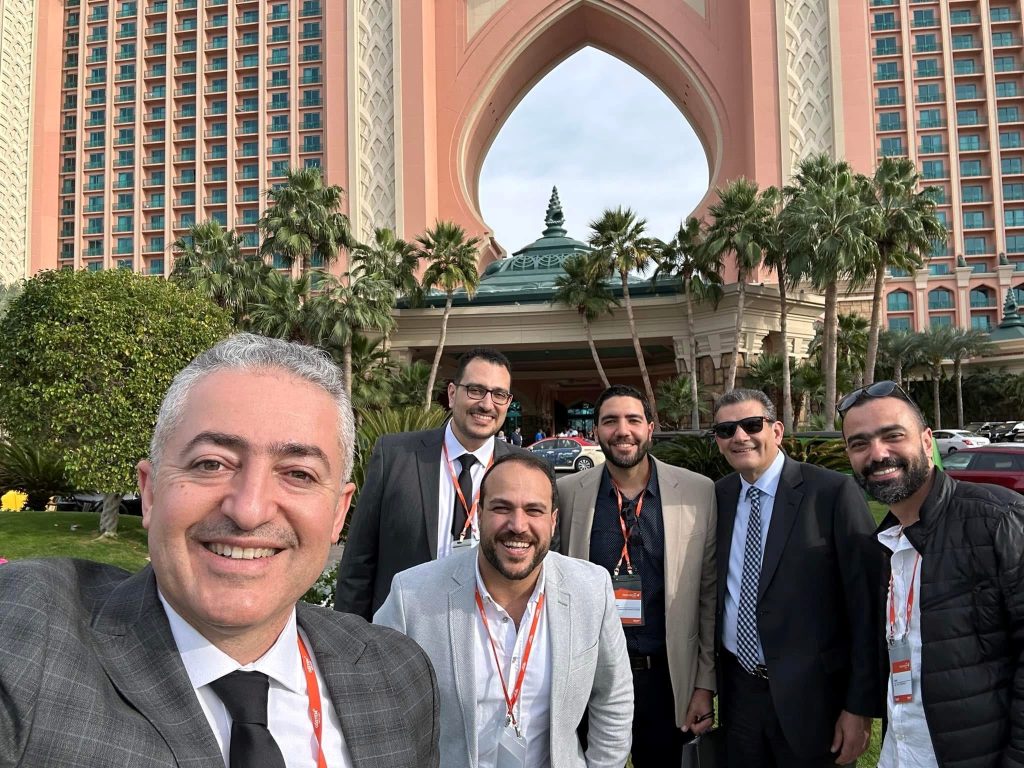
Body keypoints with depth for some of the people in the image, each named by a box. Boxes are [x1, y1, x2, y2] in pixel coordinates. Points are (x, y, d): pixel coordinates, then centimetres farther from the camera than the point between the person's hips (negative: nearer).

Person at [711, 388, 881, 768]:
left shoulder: (834, 492, -14)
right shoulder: (719, 496, 2)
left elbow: (865, 605, -12)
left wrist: (861, 706, -11)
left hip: (811, 695, -4)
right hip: (737, 690, 4)